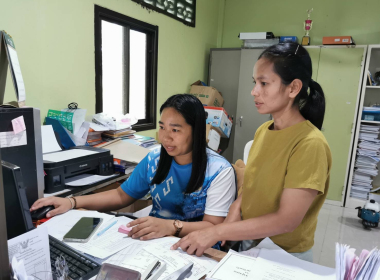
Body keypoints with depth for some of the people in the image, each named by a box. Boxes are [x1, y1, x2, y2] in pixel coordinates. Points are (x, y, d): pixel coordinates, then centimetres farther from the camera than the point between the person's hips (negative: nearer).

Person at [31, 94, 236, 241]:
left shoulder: (219, 171, -14)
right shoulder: (153, 159, 1)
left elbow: (214, 227, -19)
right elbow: (121, 196, 9)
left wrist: (171, 226, -36)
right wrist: (73, 202, -2)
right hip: (153, 241, 5)